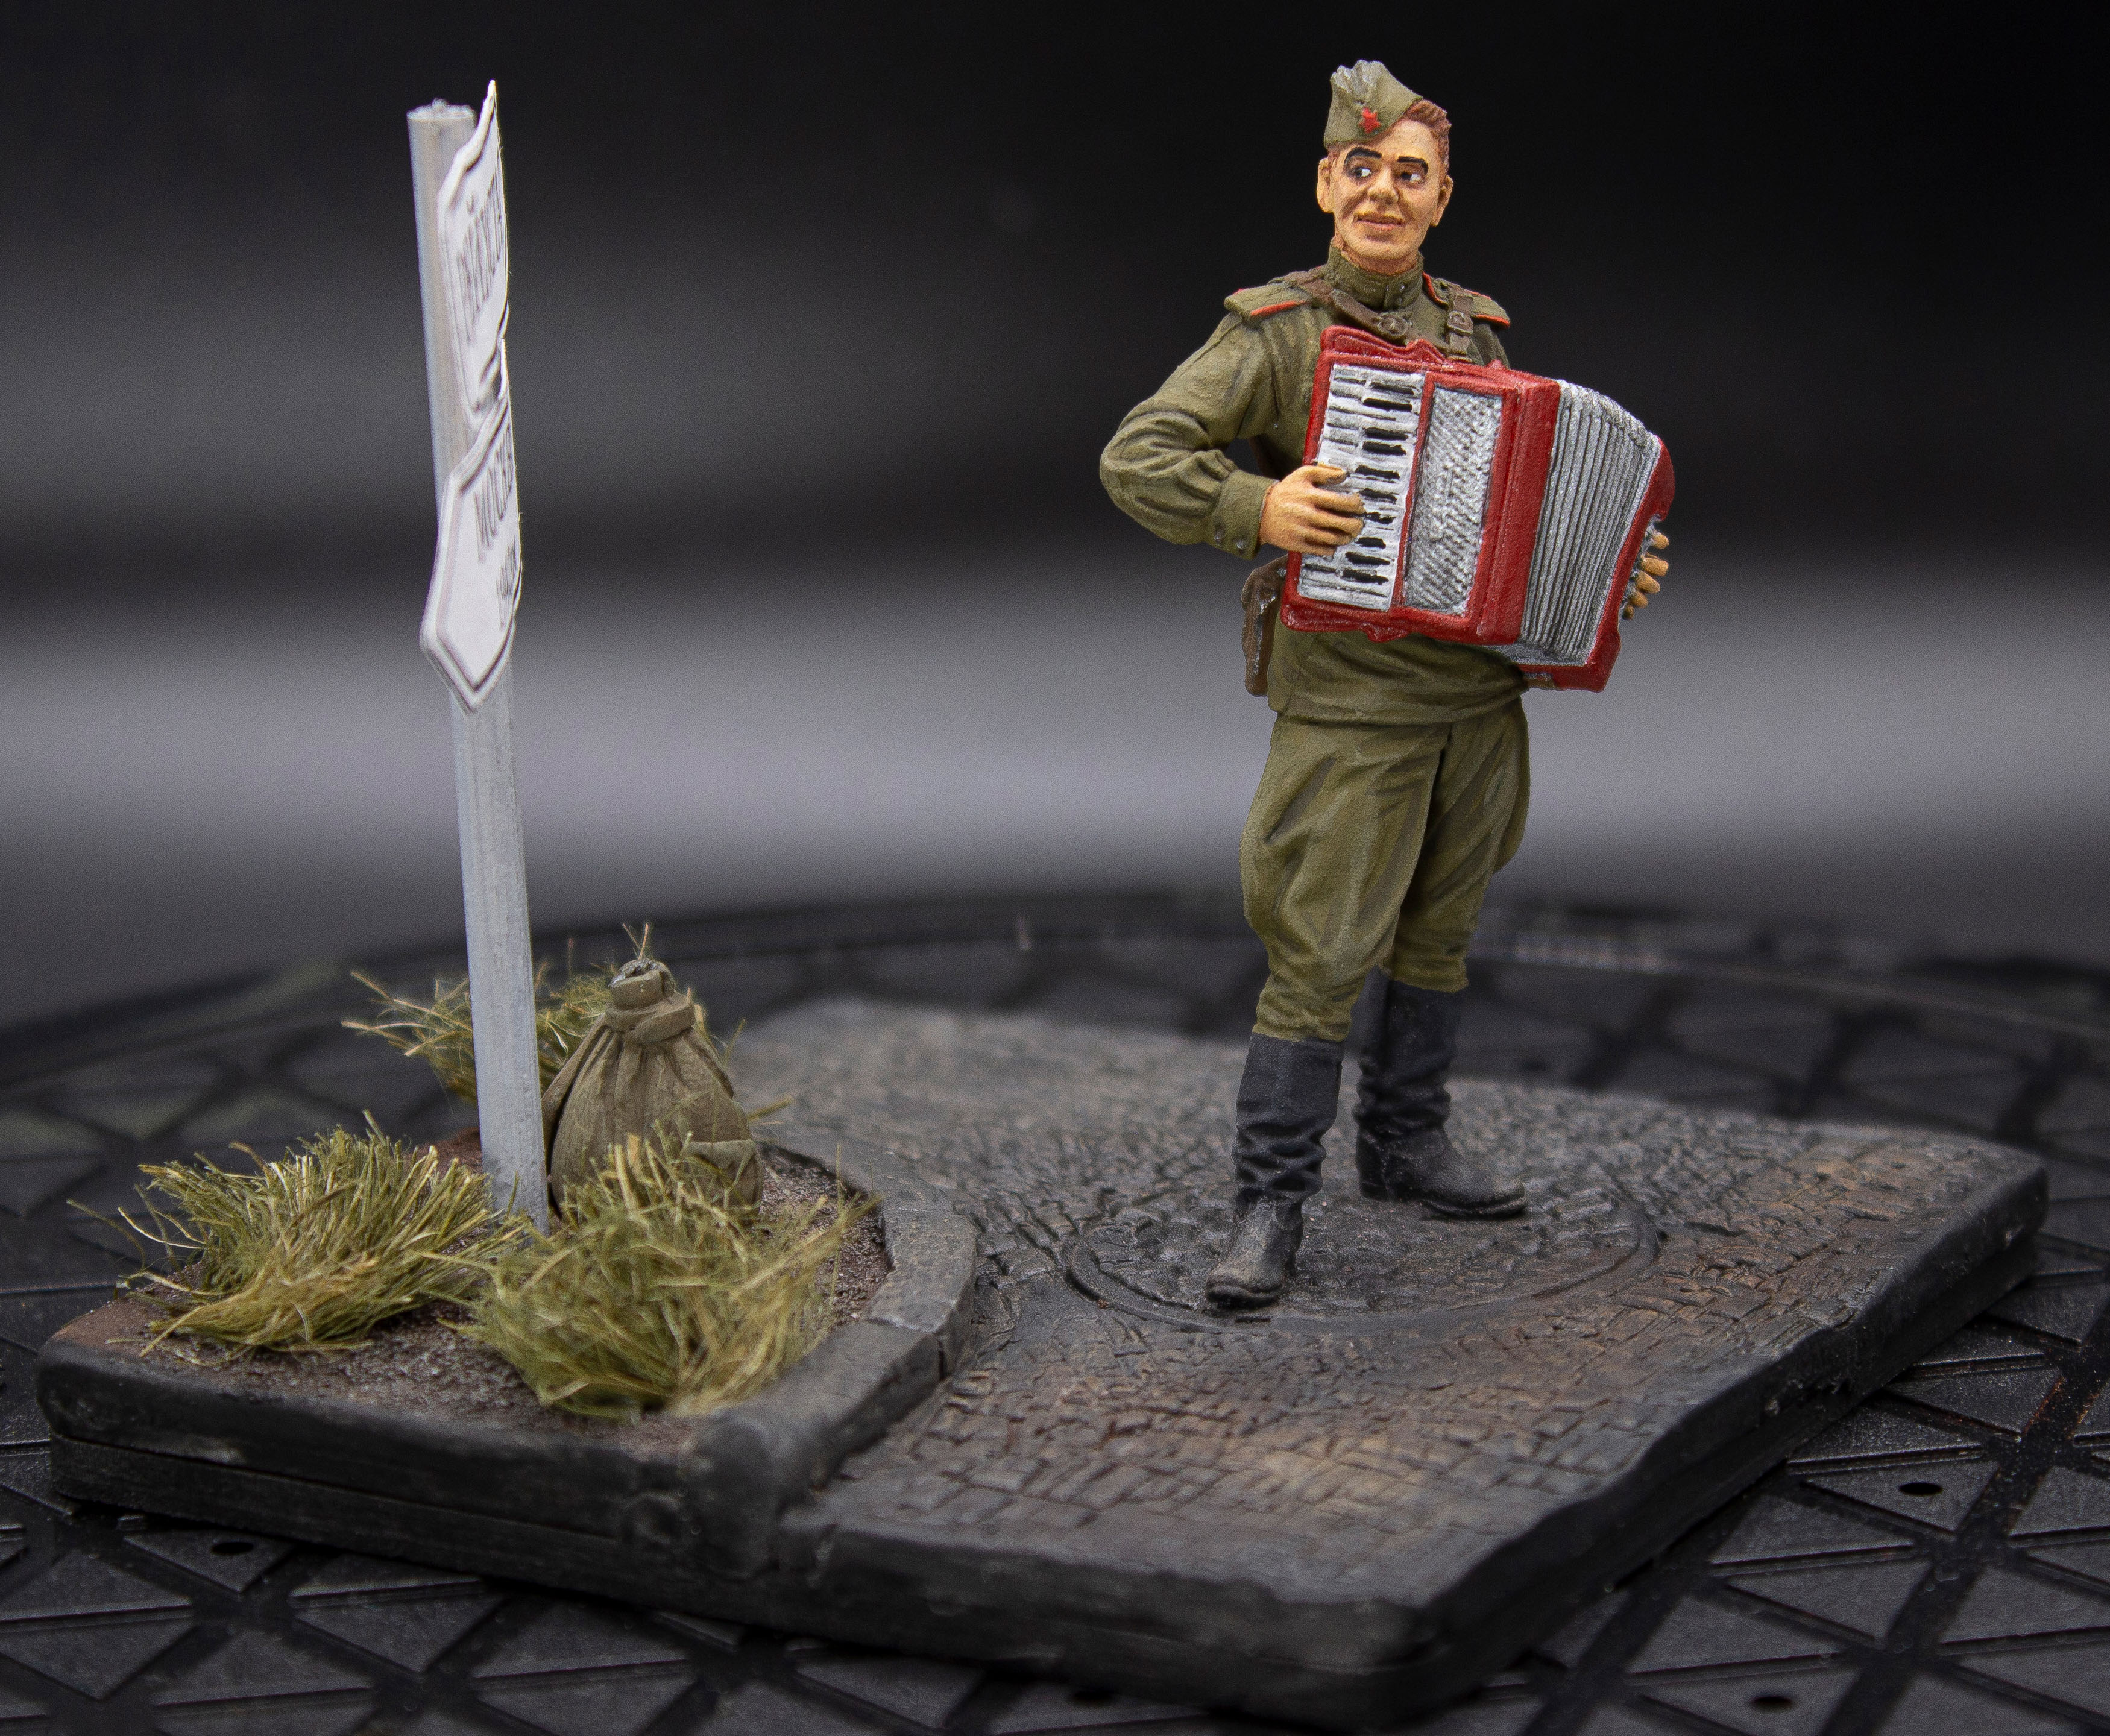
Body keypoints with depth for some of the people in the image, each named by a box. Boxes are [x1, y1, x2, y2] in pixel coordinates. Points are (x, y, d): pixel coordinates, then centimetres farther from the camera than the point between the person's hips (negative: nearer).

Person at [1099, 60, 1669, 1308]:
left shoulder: (1477, 331, 11)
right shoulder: (1273, 332, -6)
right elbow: (1136, 459, -12)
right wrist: (1253, 510, -27)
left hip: (1481, 695, 6)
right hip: (1352, 703, -6)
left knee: (1441, 932, 16)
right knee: (1323, 956, -7)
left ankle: (1408, 1144, 32)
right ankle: (1272, 1203, 2)